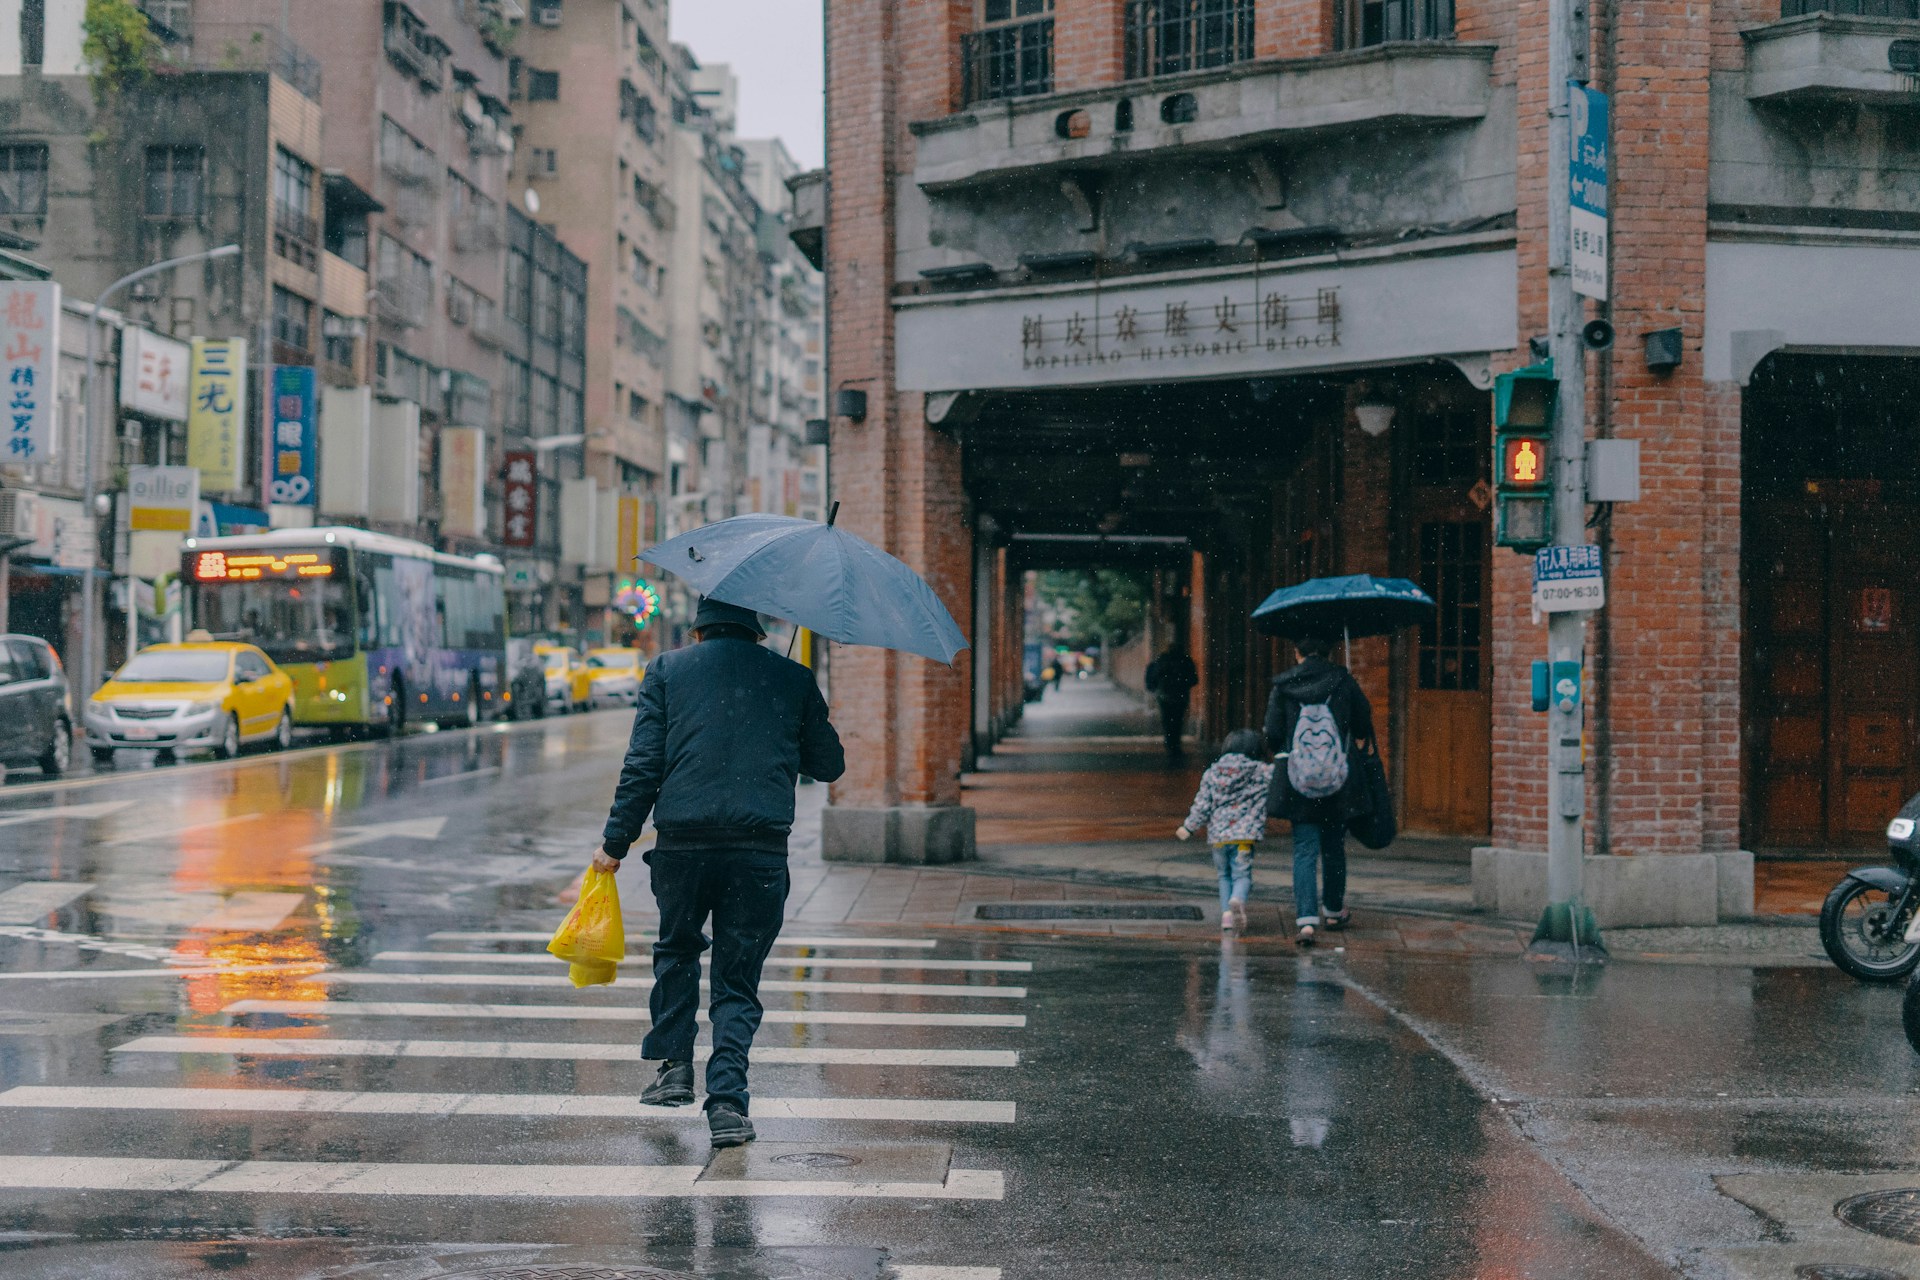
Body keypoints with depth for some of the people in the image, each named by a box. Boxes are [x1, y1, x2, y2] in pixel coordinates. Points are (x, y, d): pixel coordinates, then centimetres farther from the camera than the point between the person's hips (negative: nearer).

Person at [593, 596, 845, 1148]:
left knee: (677, 949, 26)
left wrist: (615, 842, 5)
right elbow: (829, 765, 16)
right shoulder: (794, 678, 11)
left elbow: (643, 764, 1)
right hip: (761, 847, 0)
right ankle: (727, 1102, -3)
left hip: (682, 843, 0)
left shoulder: (667, 670, 9)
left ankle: (673, 1064, 22)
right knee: (738, 978, 8)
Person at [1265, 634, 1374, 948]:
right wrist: (1356, 741, 27)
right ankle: (1335, 911, 33)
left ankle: (1307, 919, -13)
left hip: (1297, 784, -1)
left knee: (1304, 850, 1)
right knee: (1334, 847, 18)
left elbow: (1272, 734, -1)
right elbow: (1364, 724, 4)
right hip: (1338, 781, 1)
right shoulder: (1343, 680, -3)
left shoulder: (1283, 686, -3)